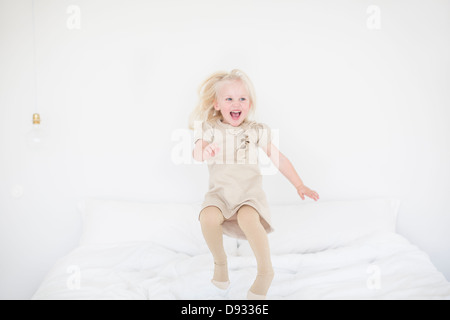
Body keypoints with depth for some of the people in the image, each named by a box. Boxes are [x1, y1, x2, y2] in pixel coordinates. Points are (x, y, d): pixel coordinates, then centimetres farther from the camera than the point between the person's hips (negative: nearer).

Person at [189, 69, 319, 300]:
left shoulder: (256, 131, 5)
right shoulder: (210, 130, 4)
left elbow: (279, 158, 9)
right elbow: (196, 153, -11)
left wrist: (299, 186, 5)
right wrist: (204, 152, -36)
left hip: (250, 192, -1)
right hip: (220, 192, 1)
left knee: (248, 219, -33)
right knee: (208, 218, -30)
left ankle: (265, 271, -9)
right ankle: (220, 262, 1)